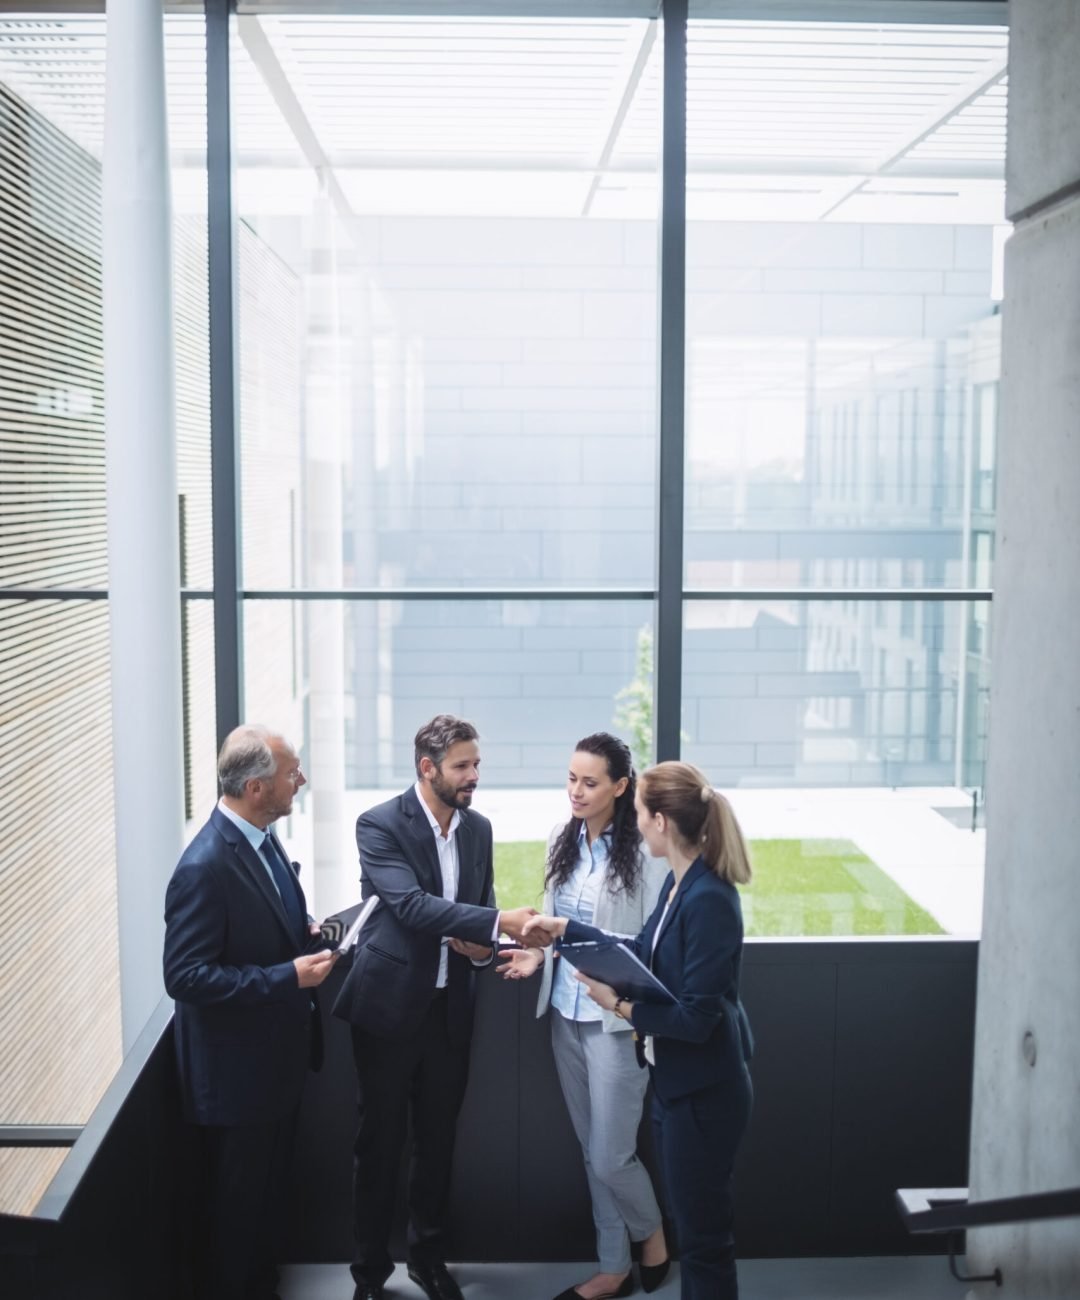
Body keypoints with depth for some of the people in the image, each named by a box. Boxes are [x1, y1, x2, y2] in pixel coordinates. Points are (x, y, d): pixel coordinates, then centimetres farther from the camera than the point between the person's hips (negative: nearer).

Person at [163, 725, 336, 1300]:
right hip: (236, 1071, -9)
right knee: (237, 1203, 12)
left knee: (268, 1191, 25)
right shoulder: (205, 866, -28)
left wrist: (304, 931, -4)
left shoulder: (261, 838, 1)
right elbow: (185, 976, -27)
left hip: (277, 1057, 9)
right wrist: (289, 978, -27)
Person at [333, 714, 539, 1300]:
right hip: (389, 1006, -5)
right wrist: (499, 923, -34)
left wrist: (482, 945, -9)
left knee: (438, 1140, 14)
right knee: (380, 1142, 7)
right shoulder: (379, 824, -13)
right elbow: (412, 905, -26)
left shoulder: (478, 827, 5)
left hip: (450, 1009, 5)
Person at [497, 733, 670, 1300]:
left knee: (611, 1156, 2)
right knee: (591, 1153, 15)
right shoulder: (561, 839, 4)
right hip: (565, 1013, 6)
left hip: (616, 1019, -6)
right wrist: (539, 952, -2)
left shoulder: (643, 849, -15)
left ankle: (651, 1235, 32)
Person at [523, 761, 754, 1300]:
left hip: (703, 1090, -9)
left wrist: (620, 1004, -20)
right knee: (690, 1225, 21)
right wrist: (564, 928, 16)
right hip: (674, 1080, 9)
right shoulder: (678, 883, 3)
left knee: (703, 1234, 6)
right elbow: (642, 956, 15)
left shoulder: (709, 898, -26)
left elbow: (698, 1016, -26)